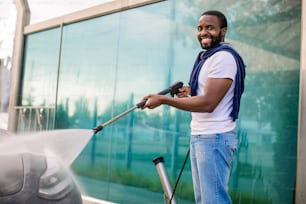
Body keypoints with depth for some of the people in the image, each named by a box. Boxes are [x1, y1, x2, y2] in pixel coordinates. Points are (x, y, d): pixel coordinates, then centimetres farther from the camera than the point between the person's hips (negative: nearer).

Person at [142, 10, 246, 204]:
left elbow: (208, 103, -22)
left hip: (214, 138, -10)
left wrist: (163, 99, -18)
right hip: (199, 136, 10)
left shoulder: (223, 57, -15)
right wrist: (192, 92, 9)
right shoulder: (208, 57, 18)